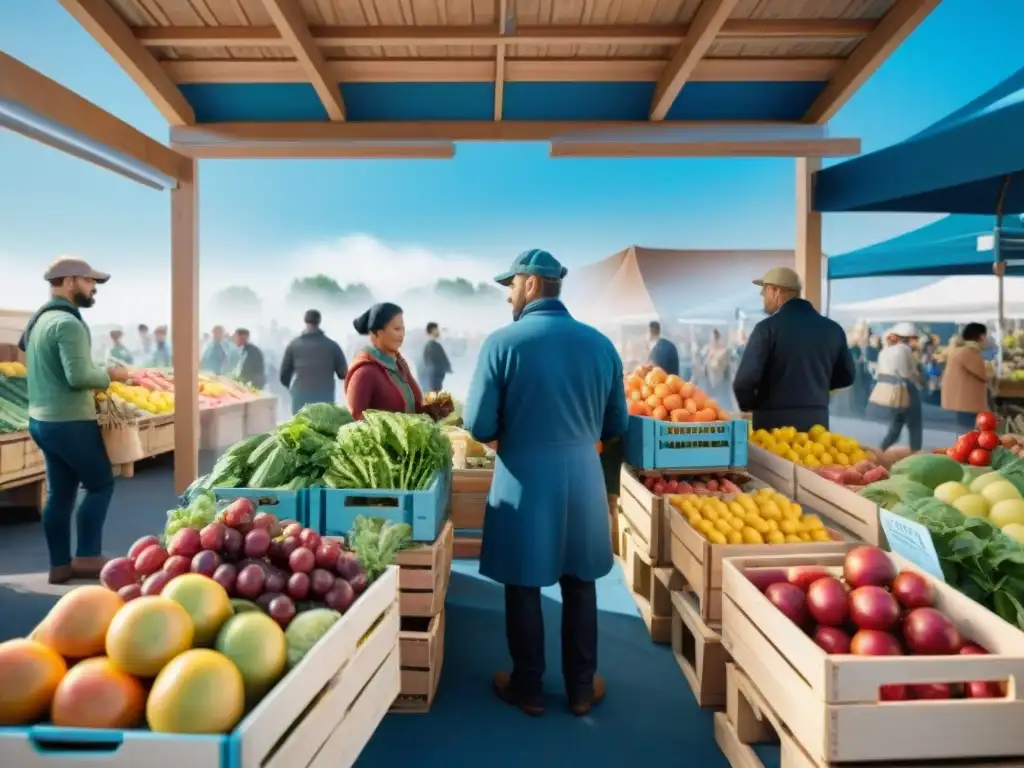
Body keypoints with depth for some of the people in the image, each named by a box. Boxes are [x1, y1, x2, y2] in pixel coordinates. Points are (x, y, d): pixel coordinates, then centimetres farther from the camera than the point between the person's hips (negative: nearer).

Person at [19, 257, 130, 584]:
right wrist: (110, 374, -9)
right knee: (100, 485, 3)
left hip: (43, 419, 9)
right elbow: (79, 376, -26)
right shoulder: (68, 323, -18)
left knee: (59, 493, 12)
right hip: (70, 422, -9)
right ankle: (87, 557, 5)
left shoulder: (39, 318, 14)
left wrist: (99, 375, 11)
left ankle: (60, 564, 18)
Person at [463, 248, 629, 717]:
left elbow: (479, 425, -11)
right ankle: (581, 689, 31)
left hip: (524, 479, -3)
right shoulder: (600, 343, -1)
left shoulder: (503, 342, -12)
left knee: (523, 587, 13)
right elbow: (616, 426, 6)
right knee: (579, 586, 16)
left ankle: (527, 689, 29)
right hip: (583, 476, 3)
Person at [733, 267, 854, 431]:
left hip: (775, 422, -5)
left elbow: (745, 379, -15)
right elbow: (846, 376, 16)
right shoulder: (832, 328, 7)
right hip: (817, 421, 5)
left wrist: (749, 406, 4)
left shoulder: (768, 327, -10)